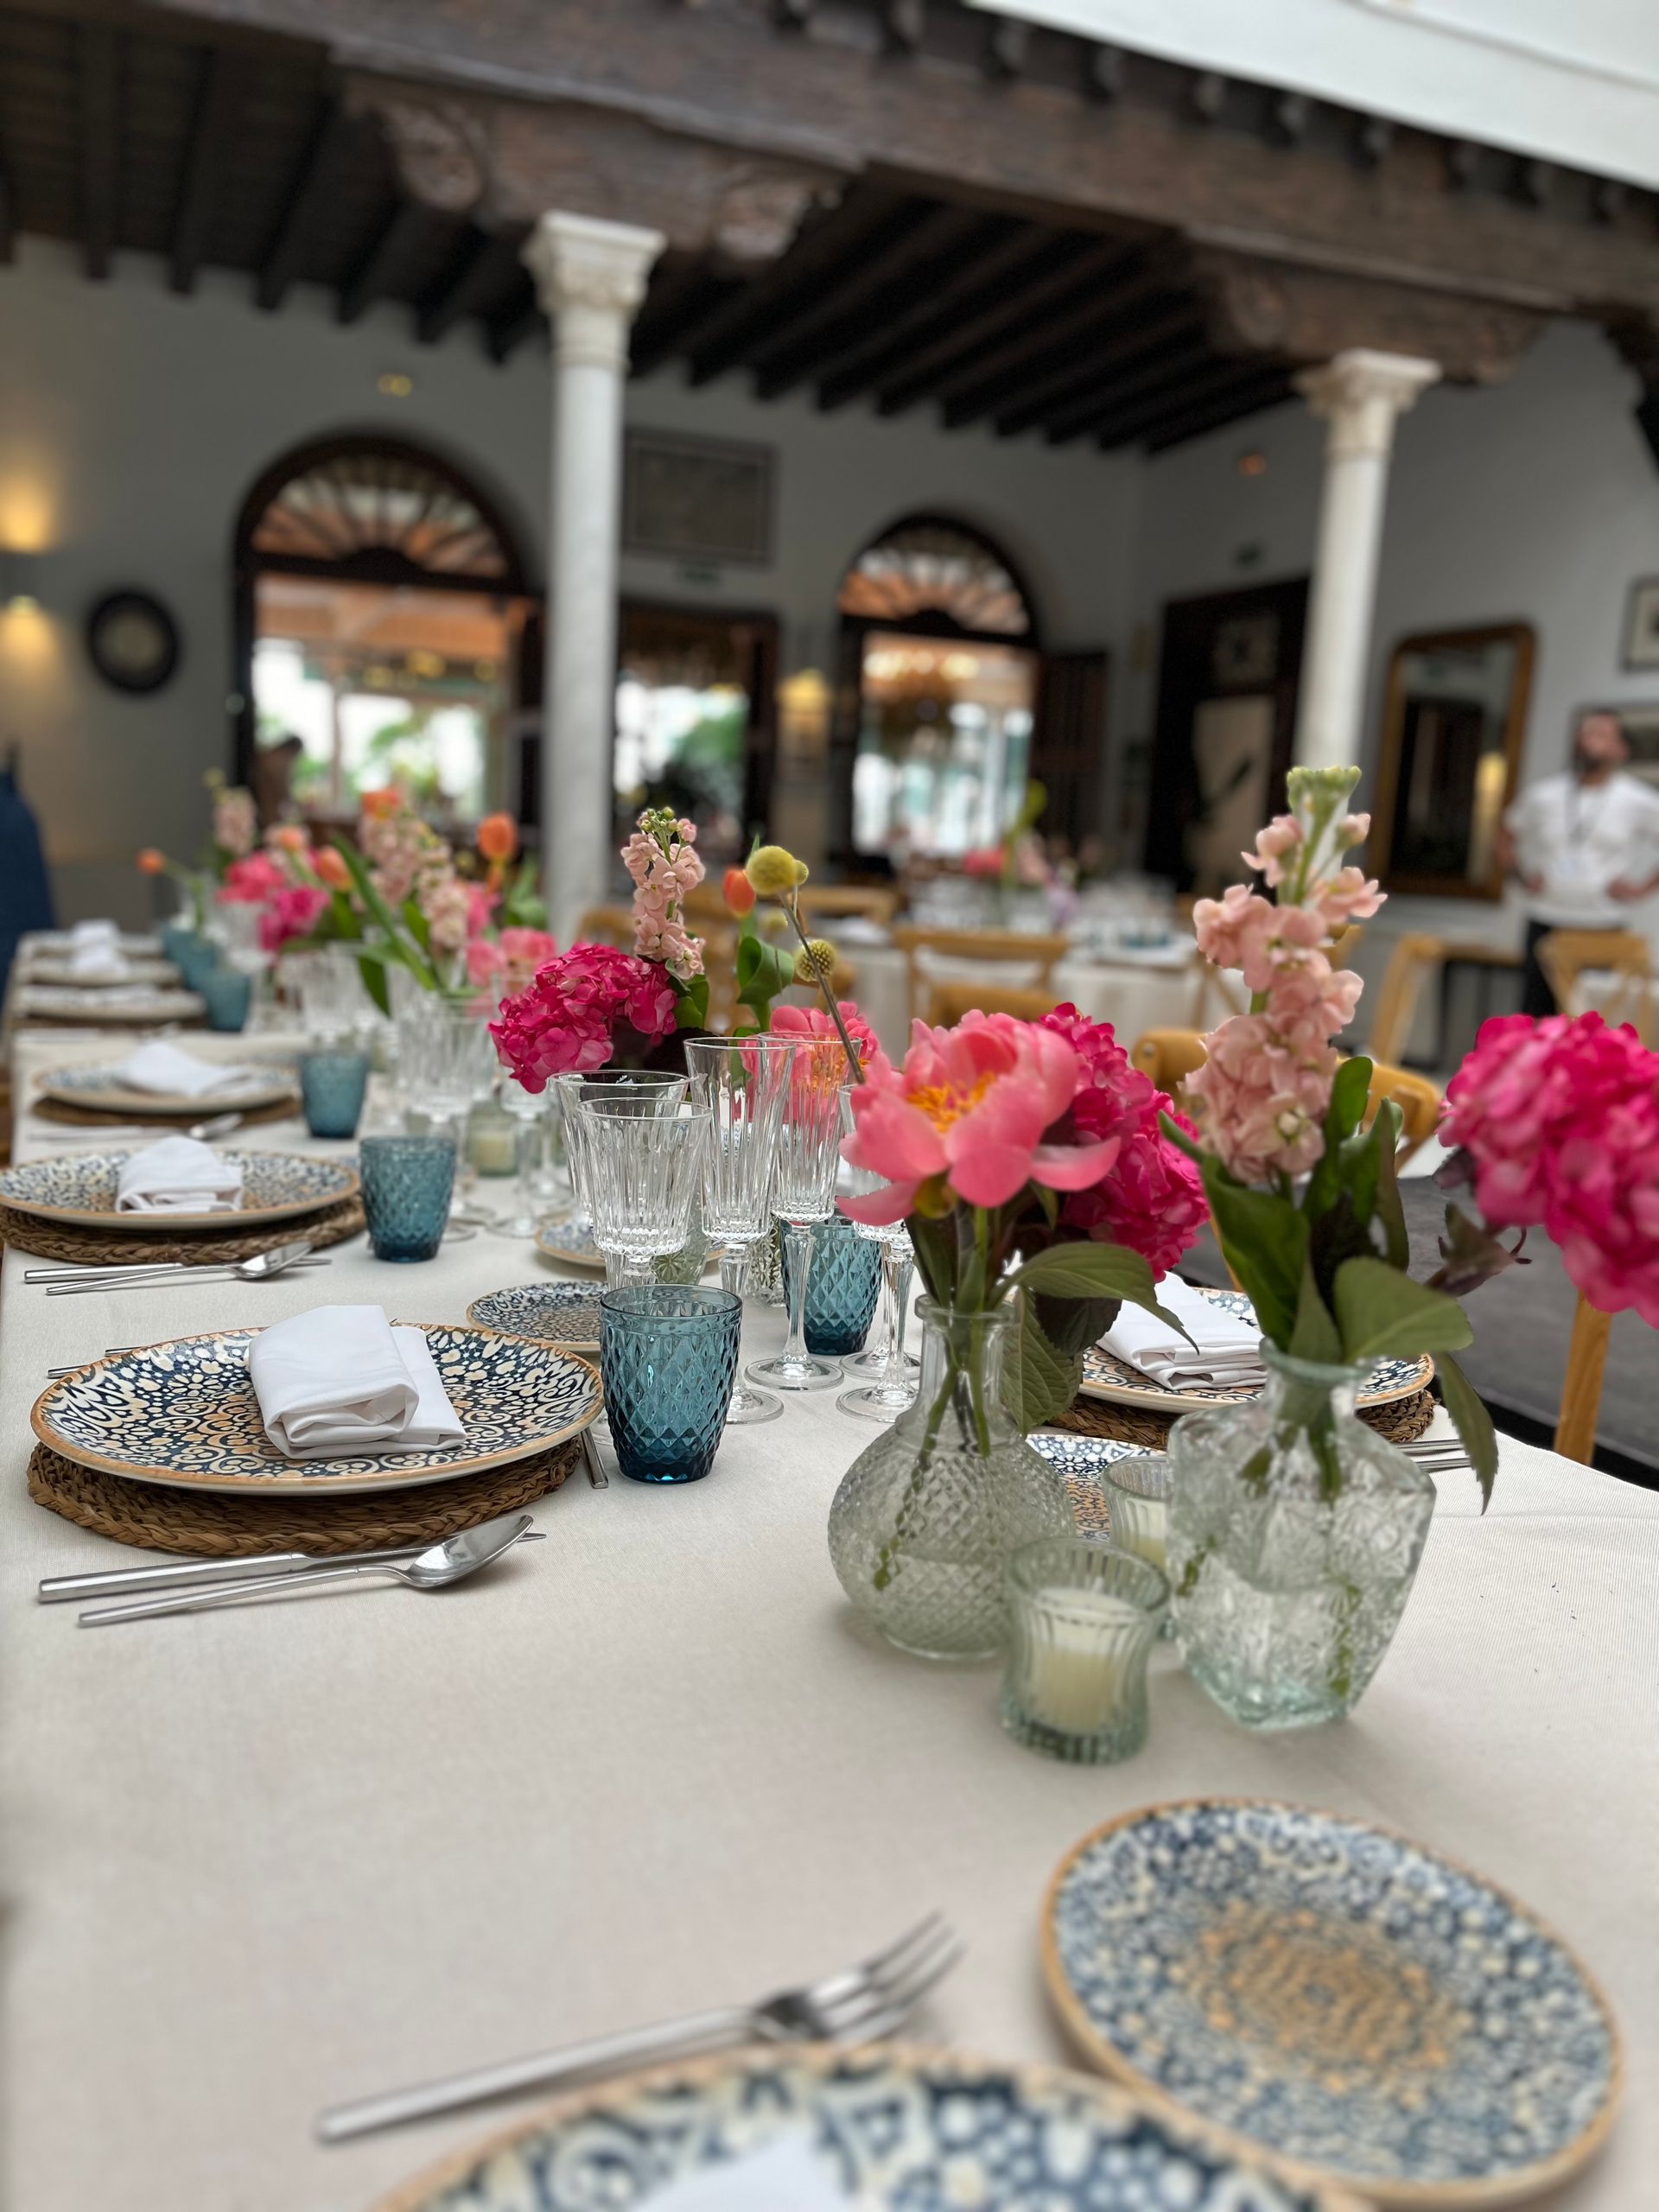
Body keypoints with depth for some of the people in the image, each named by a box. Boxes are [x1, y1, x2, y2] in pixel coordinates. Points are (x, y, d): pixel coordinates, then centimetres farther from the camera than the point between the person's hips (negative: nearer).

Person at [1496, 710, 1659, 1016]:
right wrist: (1520, 875, 9)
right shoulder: (1542, 794, 7)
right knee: (1536, 1013, 3)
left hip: (1605, 926, -2)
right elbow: (1506, 833, 20)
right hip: (1545, 924, 2)